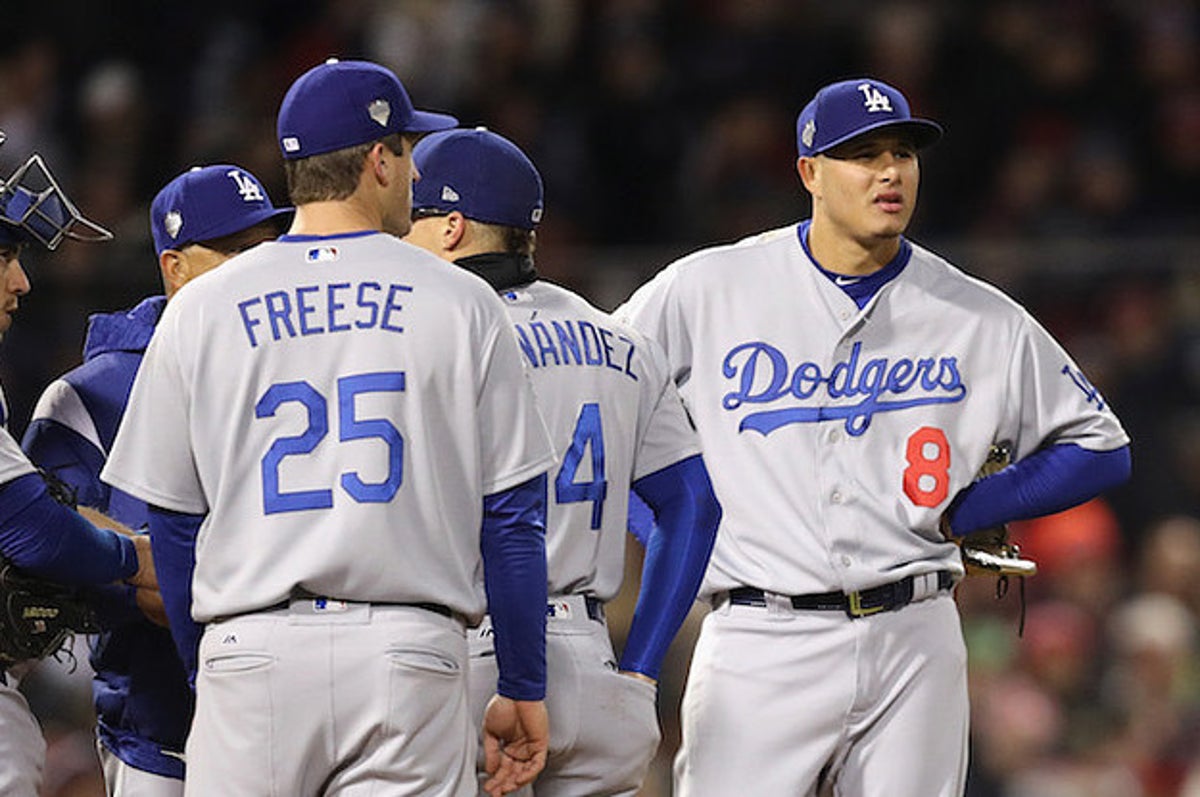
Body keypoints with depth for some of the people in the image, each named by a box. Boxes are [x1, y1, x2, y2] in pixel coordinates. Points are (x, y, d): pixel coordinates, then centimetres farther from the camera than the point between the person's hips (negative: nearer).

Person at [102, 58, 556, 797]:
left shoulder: (200, 311, 7)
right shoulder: (461, 304, 4)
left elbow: (174, 525, 10)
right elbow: (513, 516, 4)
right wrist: (524, 688, 12)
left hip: (252, 652, 1)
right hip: (409, 651, -1)